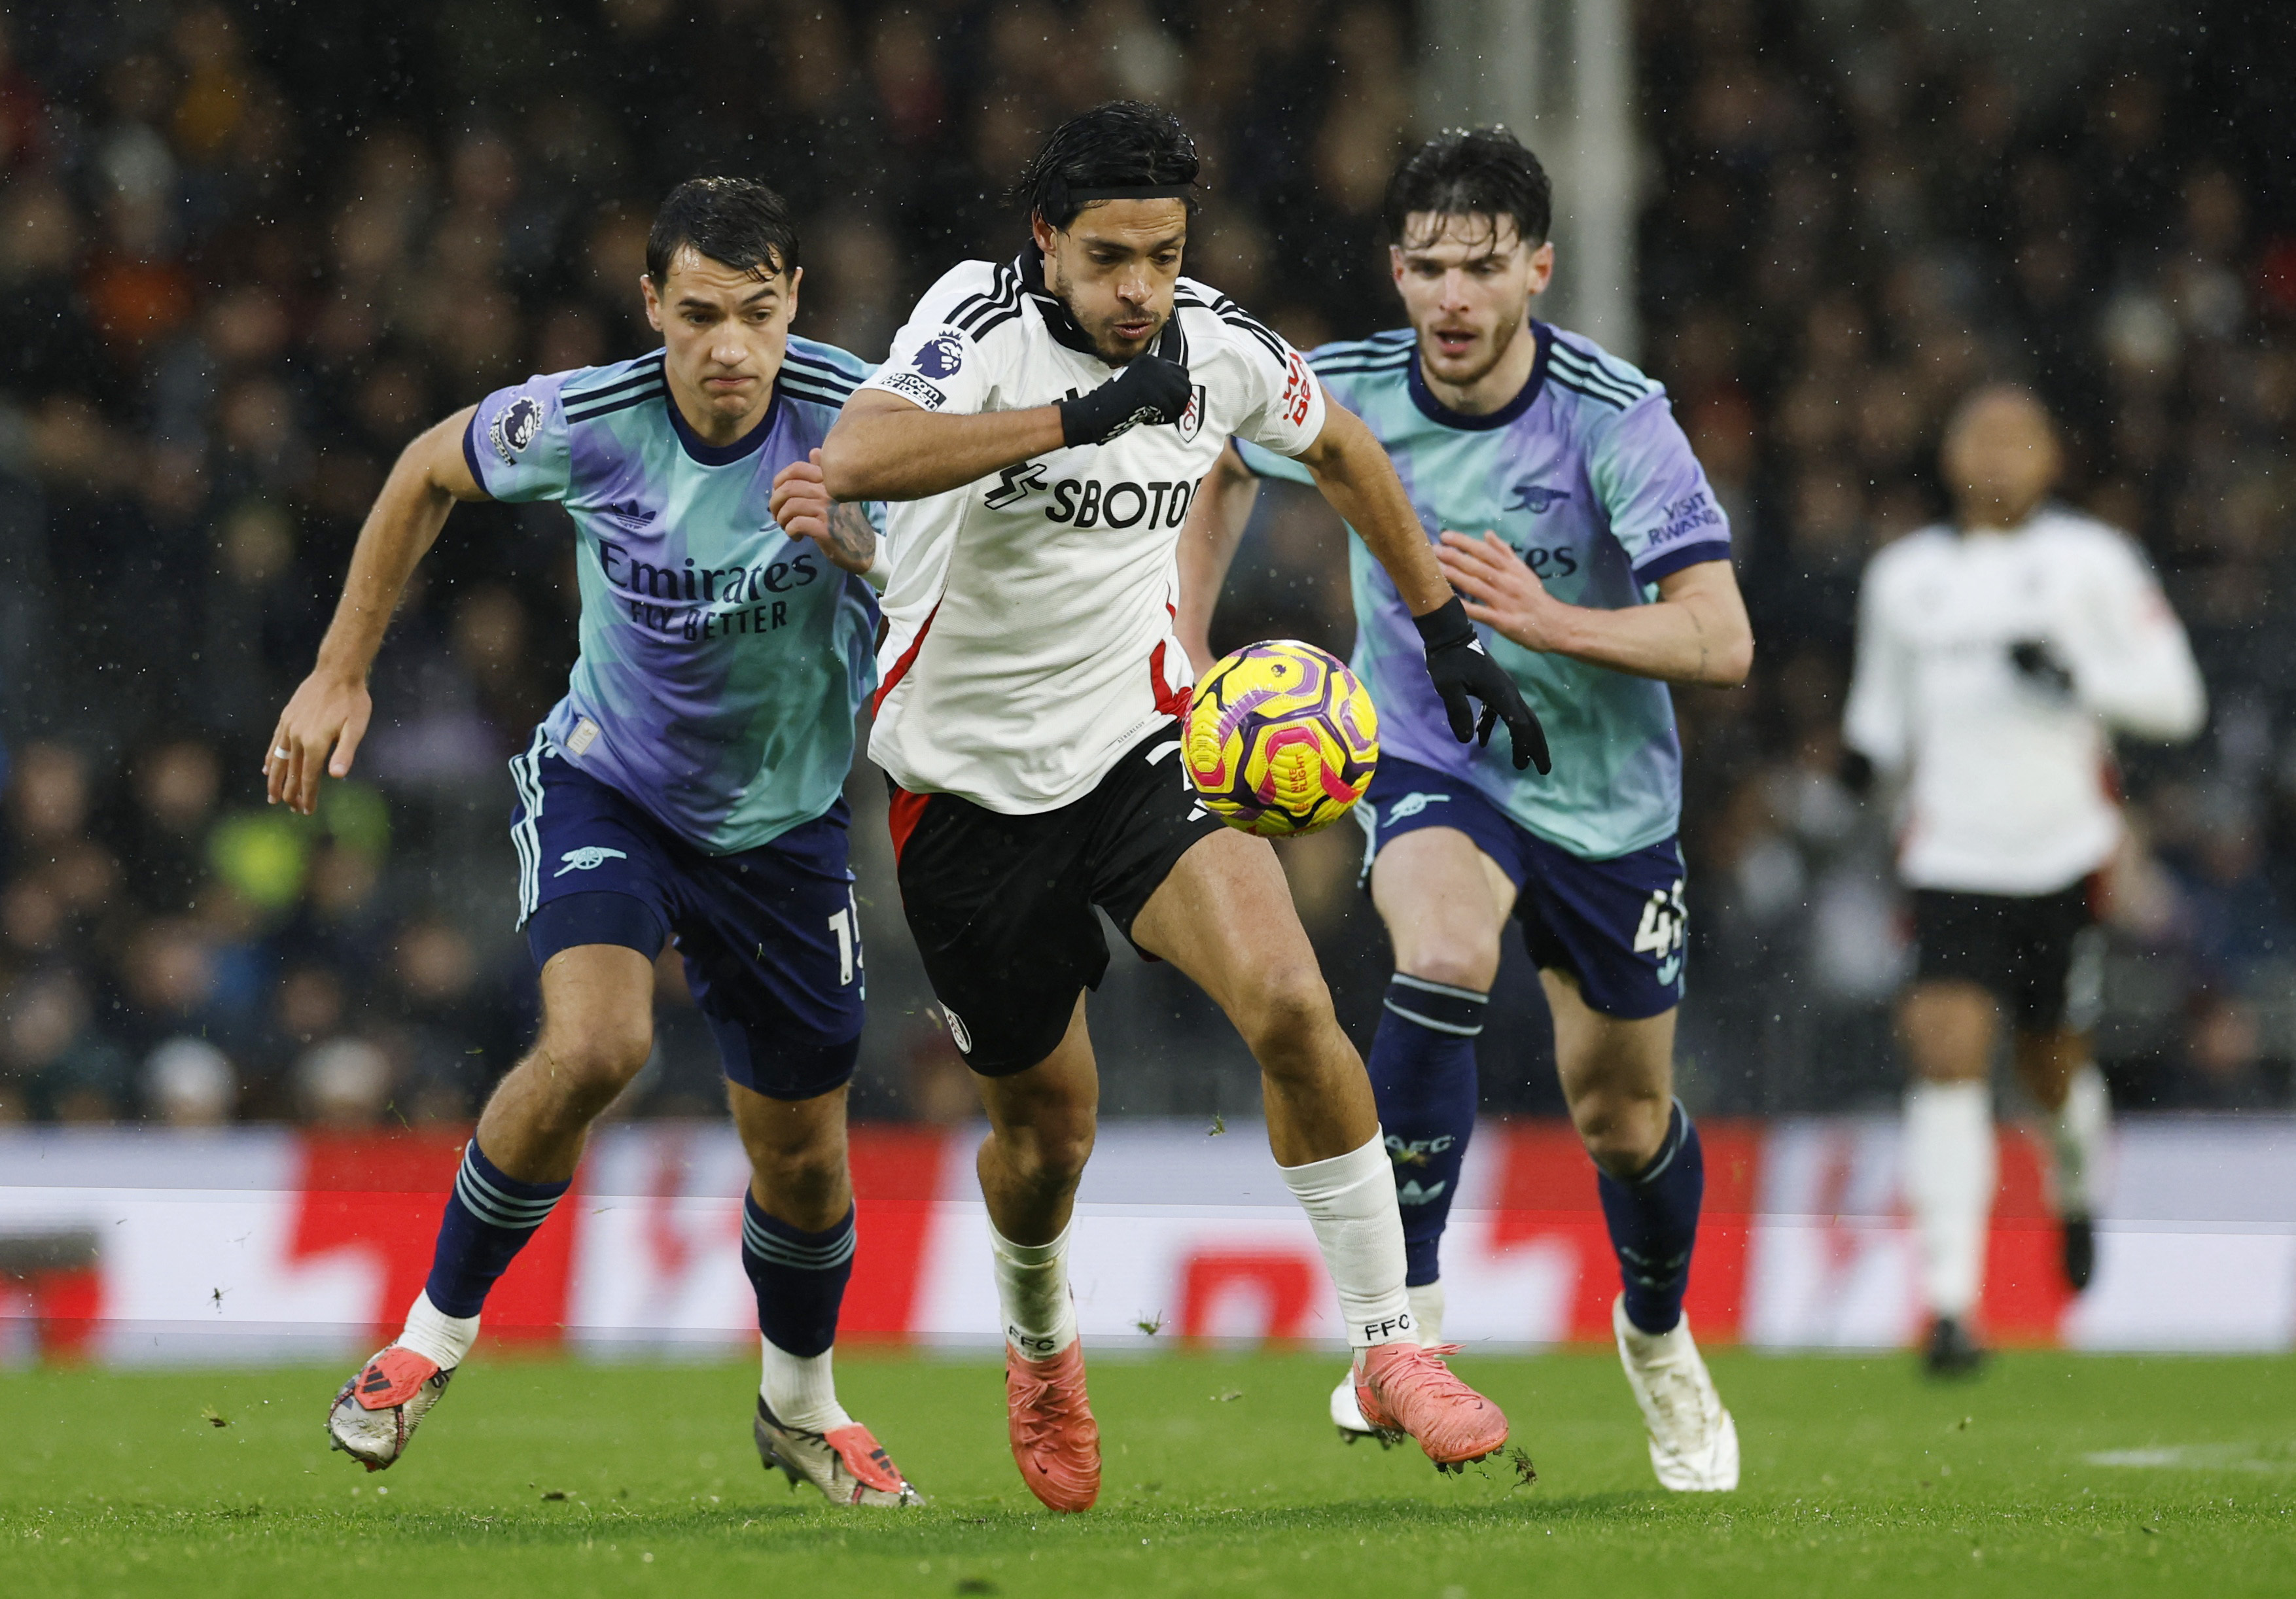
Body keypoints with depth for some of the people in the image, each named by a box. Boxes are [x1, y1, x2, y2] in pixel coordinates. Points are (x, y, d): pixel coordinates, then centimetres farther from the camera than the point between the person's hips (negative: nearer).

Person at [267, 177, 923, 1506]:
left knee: (806, 1160, 9)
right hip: (609, 785, -2)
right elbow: (429, 472, -1)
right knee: (595, 1046, -29)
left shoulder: (850, 416, -20)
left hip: (785, 822, 2)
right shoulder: (585, 422, -20)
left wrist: (852, 539, -41)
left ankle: (802, 1404, 40)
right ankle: (440, 1324, -8)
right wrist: (343, 674, 1)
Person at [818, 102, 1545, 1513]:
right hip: (973, 783, -2)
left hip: (1143, 748, 2)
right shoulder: (985, 325, -18)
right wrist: (1076, 413, -41)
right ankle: (1042, 1348, 44)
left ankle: (1389, 1345, -13)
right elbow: (858, 457, -38)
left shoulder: (1217, 348, -5)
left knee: (1289, 1002, -25)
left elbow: (1338, 446, 19)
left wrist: (1445, 628, 20)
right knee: (1048, 1131, 10)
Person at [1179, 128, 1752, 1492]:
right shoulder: (1345, 393, -13)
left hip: (1607, 797, 0)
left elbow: (1721, 640, -26)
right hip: (1430, 765, 0)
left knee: (1624, 1118, 11)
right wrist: (1188, 648, 6)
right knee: (1446, 955, -33)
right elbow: (1228, 462, 11)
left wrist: (1549, 620, -39)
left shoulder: (1616, 420, -22)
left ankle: (1659, 1333, 44)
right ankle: (1409, 1317, -26)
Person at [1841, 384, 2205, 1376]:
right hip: (1951, 858, 1)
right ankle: (1949, 1305, -19)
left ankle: (2078, 1175, 48)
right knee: (1947, 1054, -16)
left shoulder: (2091, 564, 1)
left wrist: (2075, 677, -17)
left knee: (2051, 1070, 9)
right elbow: (1885, 703, 22)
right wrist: (1868, 750, -1)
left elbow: (2176, 699, 0)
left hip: (2064, 852, -1)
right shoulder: (1904, 578, 10)